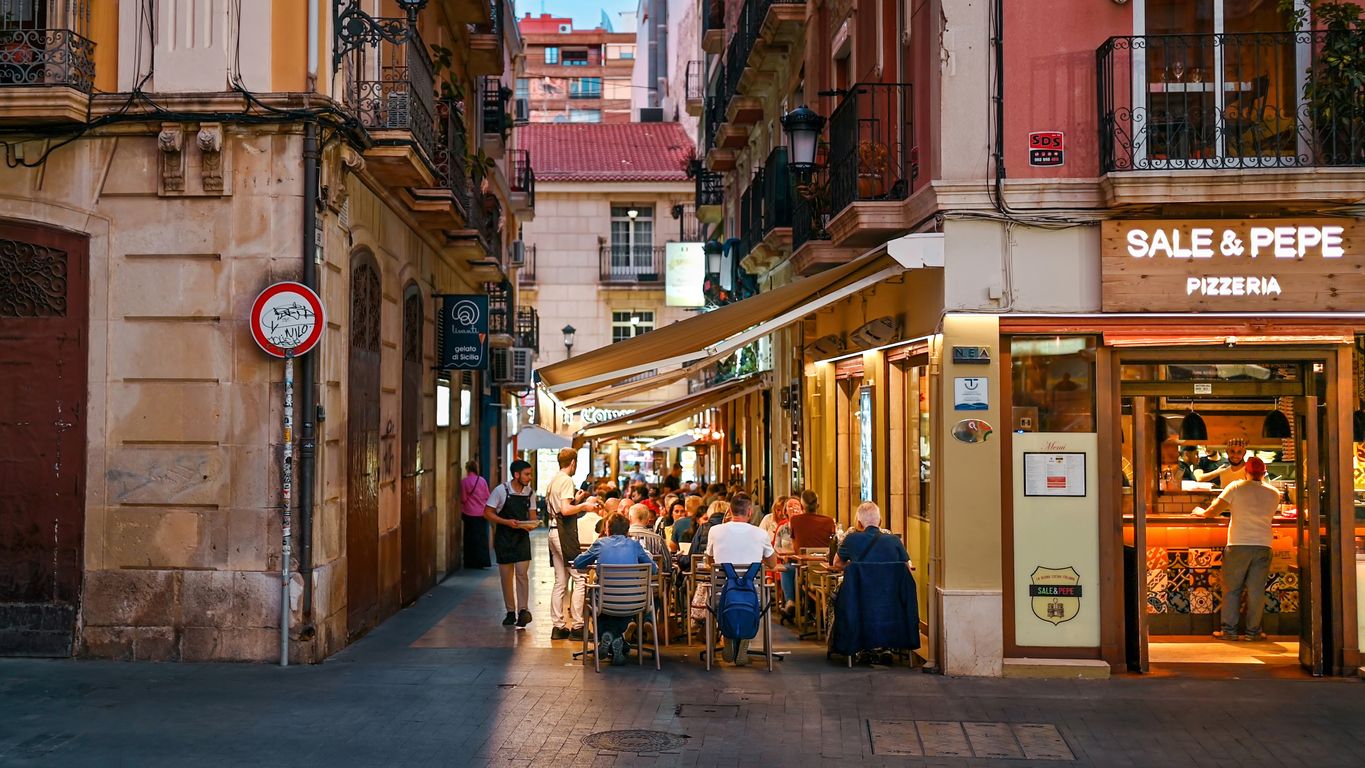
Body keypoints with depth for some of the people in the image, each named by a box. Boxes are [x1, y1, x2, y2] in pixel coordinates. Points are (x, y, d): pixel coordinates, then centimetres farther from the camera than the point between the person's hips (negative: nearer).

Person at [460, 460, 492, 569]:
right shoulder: (483, 480, -1)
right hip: (482, 513, 3)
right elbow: (487, 496, 5)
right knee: (482, 537, 9)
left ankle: (471, 562, 5)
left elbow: (463, 499, -7)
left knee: (470, 538, 4)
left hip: (469, 514, -3)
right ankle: (482, 561, 6)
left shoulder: (464, 482, -10)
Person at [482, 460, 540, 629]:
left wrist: (532, 524, -12)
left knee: (522, 573, -11)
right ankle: (510, 612, 15)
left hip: (522, 537, 2)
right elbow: (487, 513, -7)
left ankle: (523, 610, -13)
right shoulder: (501, 491, -9)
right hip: (504, 538, -2)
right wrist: (507, 522, -20)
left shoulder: (530, 492, 2)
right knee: (506, 576, 5)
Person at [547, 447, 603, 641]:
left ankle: (558, 626, 12)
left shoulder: (552, 482, 17)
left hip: (554, 531, 10)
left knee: (560, 582, 11)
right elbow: (565, 510, -21)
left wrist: (576, 501, 24)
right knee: (580, 578, -7)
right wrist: (585, 506, -8)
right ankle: (577, 626, -8)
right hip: (565, 533, -10)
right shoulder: (566, 481, -11)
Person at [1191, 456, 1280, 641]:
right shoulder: (1273, 493, 5)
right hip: (1263, 546, 2)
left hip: (1238, 545, -2)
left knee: (1232, 589, 6)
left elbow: (1213, 511, -5)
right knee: (1256, 590, 6)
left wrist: (1201, 512, 15)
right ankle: (1253, 631, 9)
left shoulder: (1236, 487, -4)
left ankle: (1229, 630, 7)